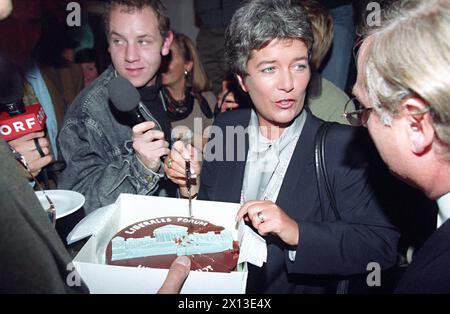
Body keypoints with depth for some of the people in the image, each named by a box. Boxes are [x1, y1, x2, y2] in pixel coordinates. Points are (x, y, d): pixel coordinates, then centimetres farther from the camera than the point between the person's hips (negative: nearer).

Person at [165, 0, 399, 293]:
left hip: (299, 286, -2)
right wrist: (192, 186, -13)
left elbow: (382, 246, -13)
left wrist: (297, 232, -23)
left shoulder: (343, 146, -11)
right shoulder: (224, 128, -3)